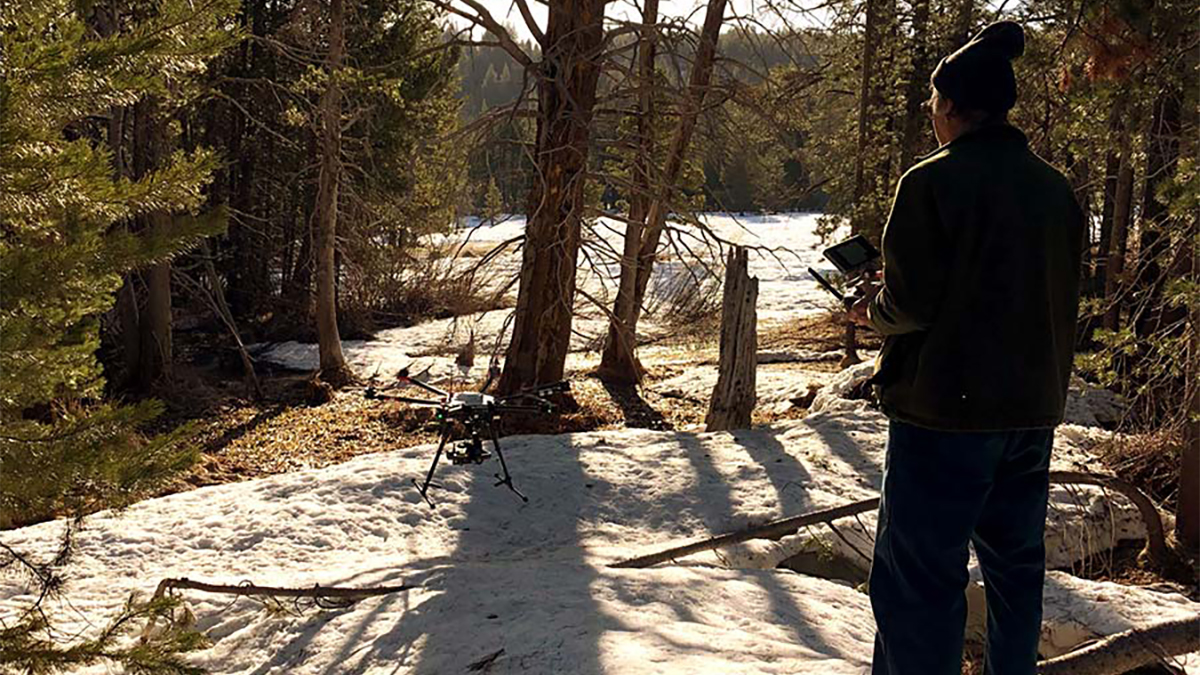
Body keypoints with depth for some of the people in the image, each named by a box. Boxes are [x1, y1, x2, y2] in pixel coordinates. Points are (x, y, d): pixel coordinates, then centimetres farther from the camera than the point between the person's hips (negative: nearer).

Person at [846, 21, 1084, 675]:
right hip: (1034, 408, 7)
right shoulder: (1057, 190, 7)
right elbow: (1060, 302, 12)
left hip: (945, 407, -7)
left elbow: (910, 303, -17)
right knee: (1015, 563, 19)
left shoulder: (933, 181, -14)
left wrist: (873, 309, 3)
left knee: (919, 574, 0)